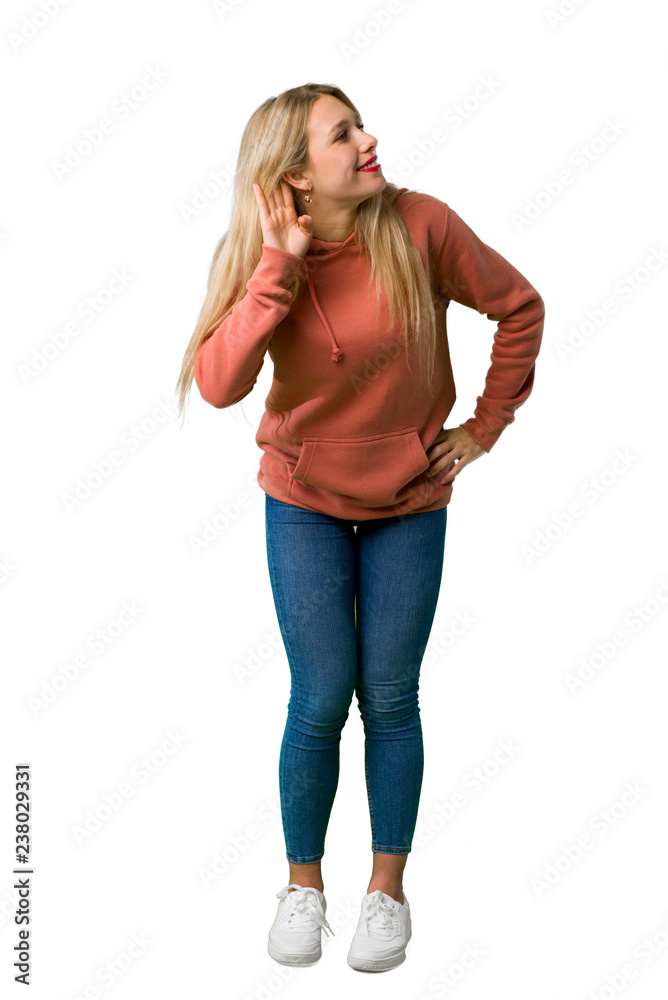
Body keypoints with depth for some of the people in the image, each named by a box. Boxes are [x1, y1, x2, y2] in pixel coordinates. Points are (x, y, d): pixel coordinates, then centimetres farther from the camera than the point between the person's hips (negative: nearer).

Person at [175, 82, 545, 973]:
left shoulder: (421, 226, -15)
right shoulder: (263, 257, -12)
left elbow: (518, 308, -2)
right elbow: (218, 384, -27)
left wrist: (487, 425, -1)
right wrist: (279, 264, -30)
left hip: (409, 503, 0)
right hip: (305, 501, 0)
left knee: (390, 699, 6)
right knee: (320, 699, 1)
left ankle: (388, 890, 25)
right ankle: (303, 885, 24)